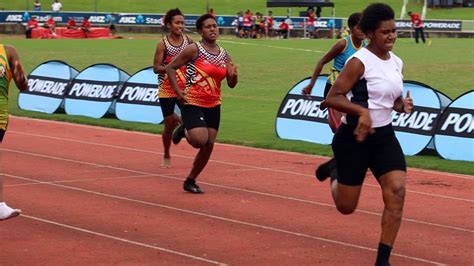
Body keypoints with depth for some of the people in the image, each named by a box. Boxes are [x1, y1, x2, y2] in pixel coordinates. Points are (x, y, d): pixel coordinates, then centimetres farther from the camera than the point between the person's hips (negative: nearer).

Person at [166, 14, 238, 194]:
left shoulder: (224, 55, 7)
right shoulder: (194, 50, -10)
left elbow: (231, 84, 10)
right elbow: (170, 68, -6)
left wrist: (234, 75, -12)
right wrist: (178, 91, -14)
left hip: (213, 105, 6)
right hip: (193, 103, -6)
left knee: (209, 146, 4)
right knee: (200, 141, -23)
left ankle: (190, 181, 21)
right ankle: (184, 130, 13)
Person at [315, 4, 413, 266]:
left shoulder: (397, 63, 7)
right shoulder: (359, 62, -15)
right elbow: (332, 98, -18)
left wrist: (403, 105, -1)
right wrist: (361, 110, -32)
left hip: (384, 136, 6)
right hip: (355, 137, -6)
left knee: (396, 192, -13)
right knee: (346, 206, 5)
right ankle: (334, 171, 40)